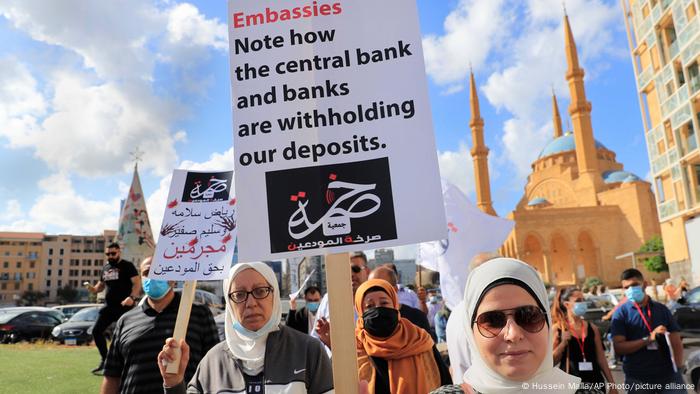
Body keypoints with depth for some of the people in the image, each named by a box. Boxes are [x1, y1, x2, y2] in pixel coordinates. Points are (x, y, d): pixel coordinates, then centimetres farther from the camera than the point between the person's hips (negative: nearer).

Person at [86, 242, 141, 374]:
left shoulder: (127, 266, -7)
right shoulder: (105, 268, 15)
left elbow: (137, 283, -17)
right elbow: (101, 284, 26)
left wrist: (132, 297, -34)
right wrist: (94, 289, 2)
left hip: (124, 307, -7)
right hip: (109, 306, 7)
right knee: (96, 330, 6)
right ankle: (104, 359, 23)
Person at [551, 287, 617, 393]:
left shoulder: (592, 328, 6)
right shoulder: (557, 329, -5)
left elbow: (601, 358, 11)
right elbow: (551, 361, -4)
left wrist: (612, 384, 9)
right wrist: (563, 343, -17)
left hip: (595, 382, 3)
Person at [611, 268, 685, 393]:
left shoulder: (662, 309, 6)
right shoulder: (621, 313, -3)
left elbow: (676, 342, 7)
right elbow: (618, 348, -11)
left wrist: (678, 368, -9)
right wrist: (648, 338, -20)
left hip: (669, 375, 2)